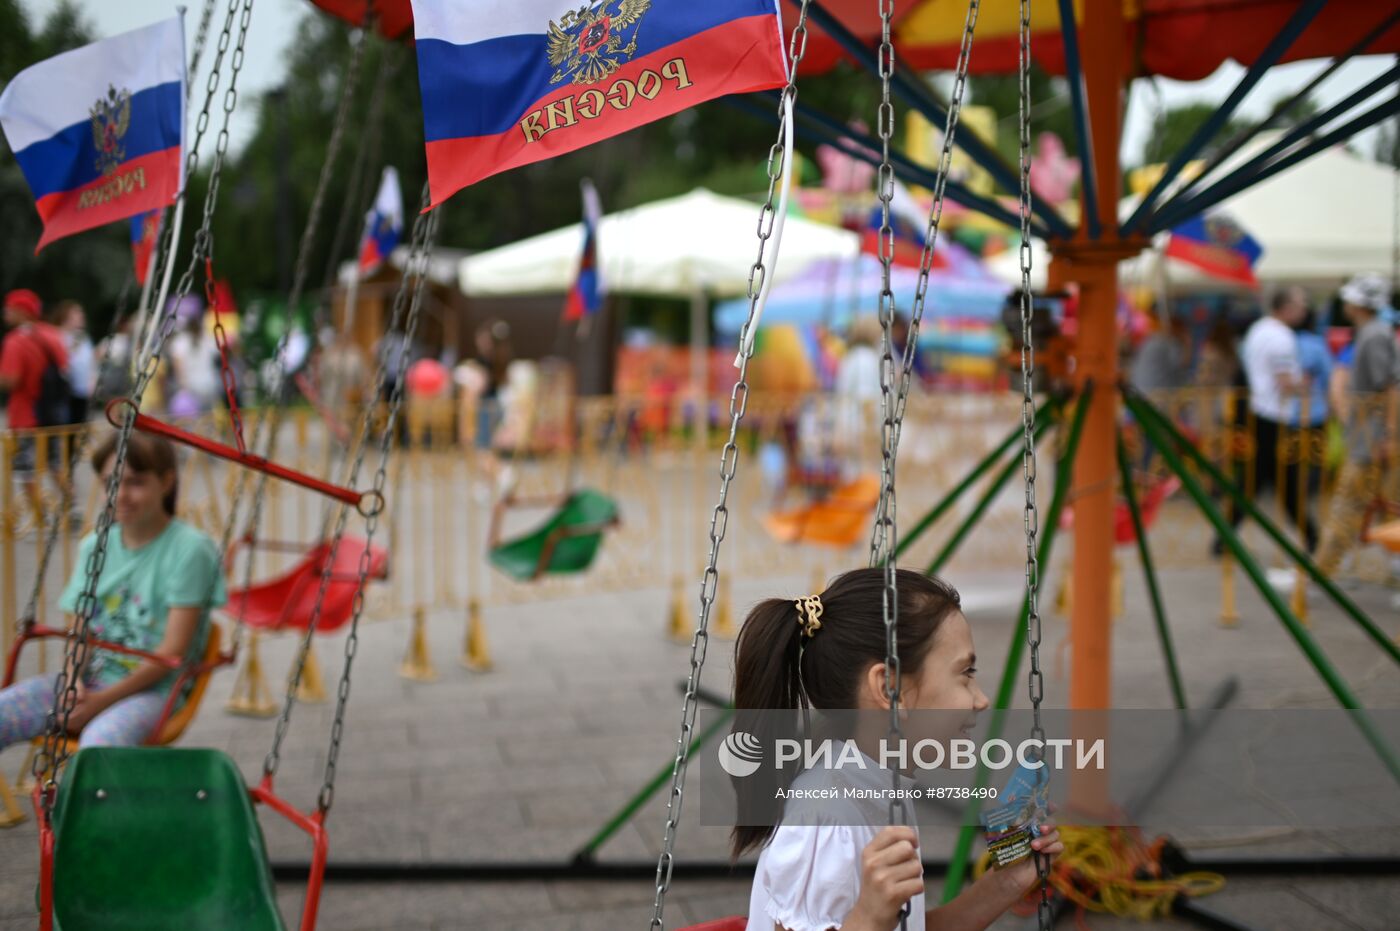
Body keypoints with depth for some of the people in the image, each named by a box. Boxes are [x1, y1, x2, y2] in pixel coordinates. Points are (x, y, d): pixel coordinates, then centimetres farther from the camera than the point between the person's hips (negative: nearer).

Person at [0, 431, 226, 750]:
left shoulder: (190, 549, -6)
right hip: (88, 682, 6)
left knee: (100, 739, -38)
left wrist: (104, 699, -14)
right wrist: (74, 681, -12)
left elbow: (174, 649, -10)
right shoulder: (94, 546, 12)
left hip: (151, 689, -6)